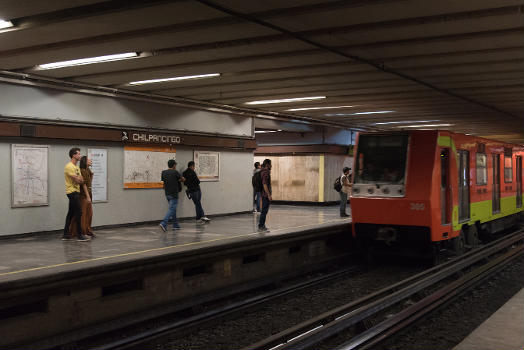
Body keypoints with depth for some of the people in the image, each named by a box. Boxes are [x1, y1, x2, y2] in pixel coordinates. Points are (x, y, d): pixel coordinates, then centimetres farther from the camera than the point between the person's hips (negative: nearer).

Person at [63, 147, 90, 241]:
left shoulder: (76, 167, 18)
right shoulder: (69, 166, -15)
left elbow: (81, 180, 14)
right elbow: (77, 180, -19)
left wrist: (79, 180, -7)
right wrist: (80, 180, 2)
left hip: (76, 191, 10)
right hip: (72, 192, -10)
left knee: (71, 213, 11)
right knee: (78, 212, -11)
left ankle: (66, 234, 16)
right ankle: (80, 235, -9)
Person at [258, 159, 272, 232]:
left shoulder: (263, 172, 14)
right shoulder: (265, 172, -16)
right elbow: (265, 184, -23)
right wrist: (269, 195, -22)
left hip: (264, 195, 10)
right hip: (266, 195, -10)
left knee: (264, 210, 15)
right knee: (264, 210, -7)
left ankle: (261, 225, 21)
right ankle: (261, 227, -4)